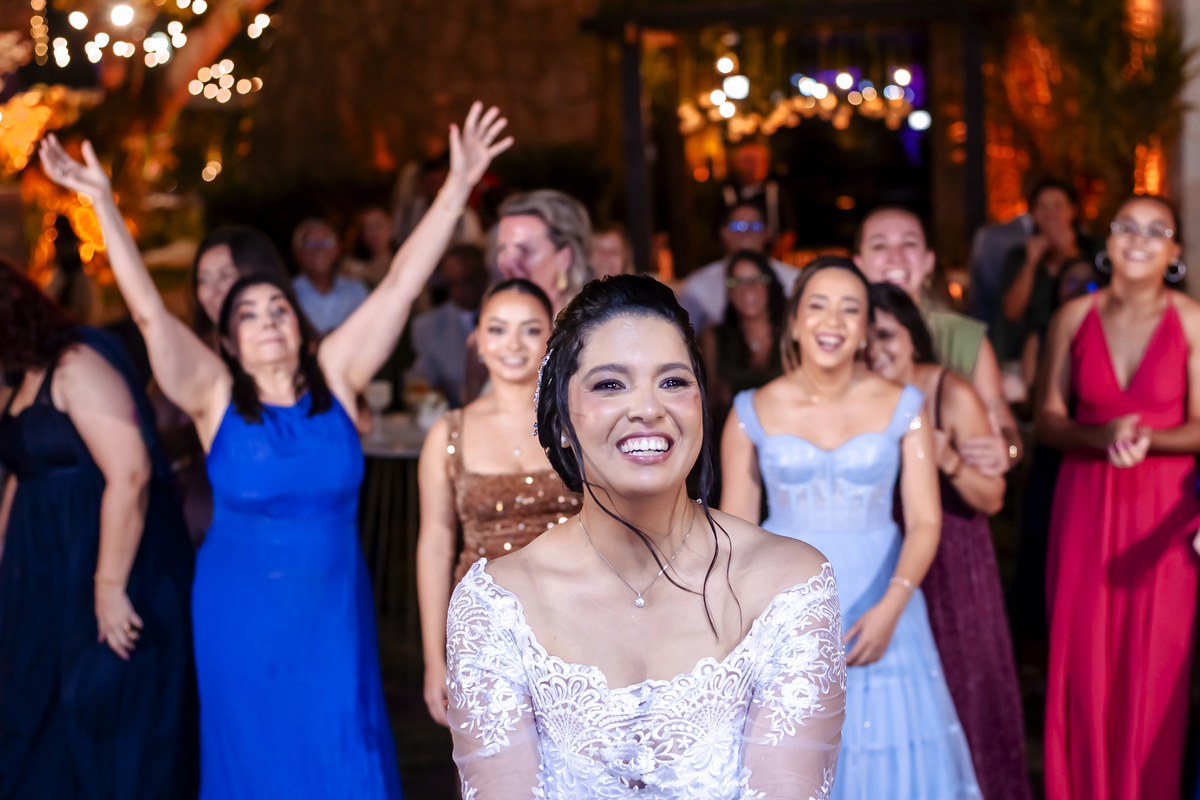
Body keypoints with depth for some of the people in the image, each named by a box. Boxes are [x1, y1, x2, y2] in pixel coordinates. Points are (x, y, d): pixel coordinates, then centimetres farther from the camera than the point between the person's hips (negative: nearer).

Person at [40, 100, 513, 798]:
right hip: (242, 614, -1)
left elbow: (401, 284, -8)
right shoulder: (215, 397, -6)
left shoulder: (335, 379, -3)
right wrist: (104, 205, -22)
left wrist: (459, 186, -12)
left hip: (335, 608, 1)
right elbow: (149, 310, -15)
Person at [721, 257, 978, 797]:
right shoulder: (753, 412, -1)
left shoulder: (901, 407, -1)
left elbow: (925, 520, -5)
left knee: (888, 754, 1)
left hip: (876, 604, 0)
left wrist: (890, 606, -18)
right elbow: (735, 527, 2)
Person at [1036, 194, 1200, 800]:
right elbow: (1048, 420, 3)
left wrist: (1148, 439, -22)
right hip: (1086, 502, 2)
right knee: (1082, 658, 4)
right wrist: (1101, 437, -16)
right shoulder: (1074, 318, 3)